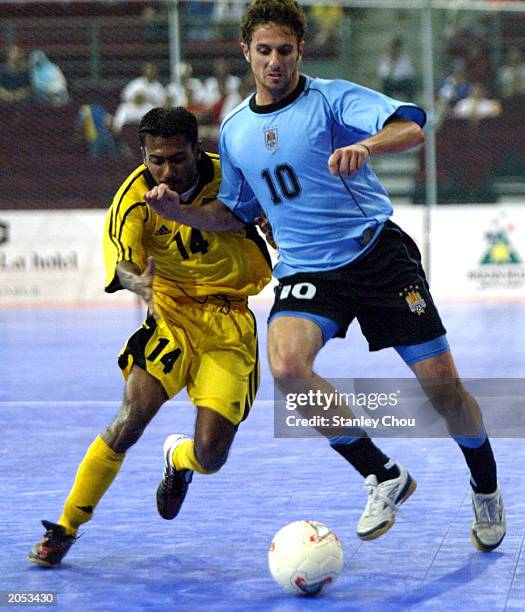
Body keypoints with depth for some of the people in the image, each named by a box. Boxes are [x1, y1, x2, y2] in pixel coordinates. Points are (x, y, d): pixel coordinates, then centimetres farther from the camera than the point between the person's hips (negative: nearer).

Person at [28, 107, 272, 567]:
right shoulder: (136, 196, -12)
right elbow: (122, 261, -28)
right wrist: (137, 281, -49)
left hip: (231, 325, 0)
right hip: (173, 315, 0)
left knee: (210, 455, -12)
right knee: (131, 417, -22)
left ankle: (179, 459, 29)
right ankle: (66, 527, -7)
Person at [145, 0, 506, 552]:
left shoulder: (333, 98, -5)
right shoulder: (234, 130, 11)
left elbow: (411, 127, -20)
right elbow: (236, 212, 24)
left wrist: (366, 145, -41)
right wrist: (179, 210, 6)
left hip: (378, 253, -3)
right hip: (306, 272, 3)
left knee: (443, 386, -5)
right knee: (286, 365, -28)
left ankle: (486, 490, 26)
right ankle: (383, 478, -9)